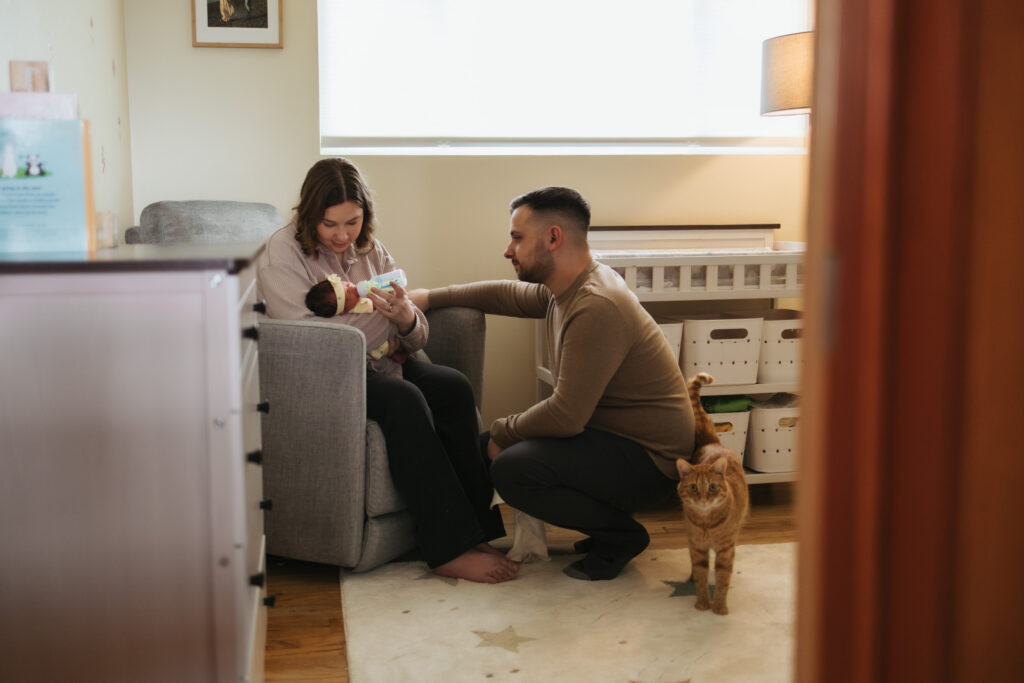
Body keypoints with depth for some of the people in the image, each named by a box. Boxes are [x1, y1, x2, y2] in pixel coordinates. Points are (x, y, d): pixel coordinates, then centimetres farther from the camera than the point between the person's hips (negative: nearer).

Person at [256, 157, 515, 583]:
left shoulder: (370, 249, 10)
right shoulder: (282, 253, -6)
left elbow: (415, 339, 7)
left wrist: (404, 316, -18)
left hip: (377, 367, 6)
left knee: (453, 386, -22)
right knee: (404, 398, -32)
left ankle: (476, 529, -21)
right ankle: (449, 549, -32)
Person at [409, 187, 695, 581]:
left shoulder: (597, 308, -26)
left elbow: (566, 416, -28)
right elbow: (510, 294, 25)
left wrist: (502, 431, -11)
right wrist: (432, 297, 23)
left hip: (649, 460, -10)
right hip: (608, 433, 10)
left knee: (511, 469, -25)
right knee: (492, 447, 12)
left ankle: (621, 536, -4)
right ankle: (610, 517, 15)